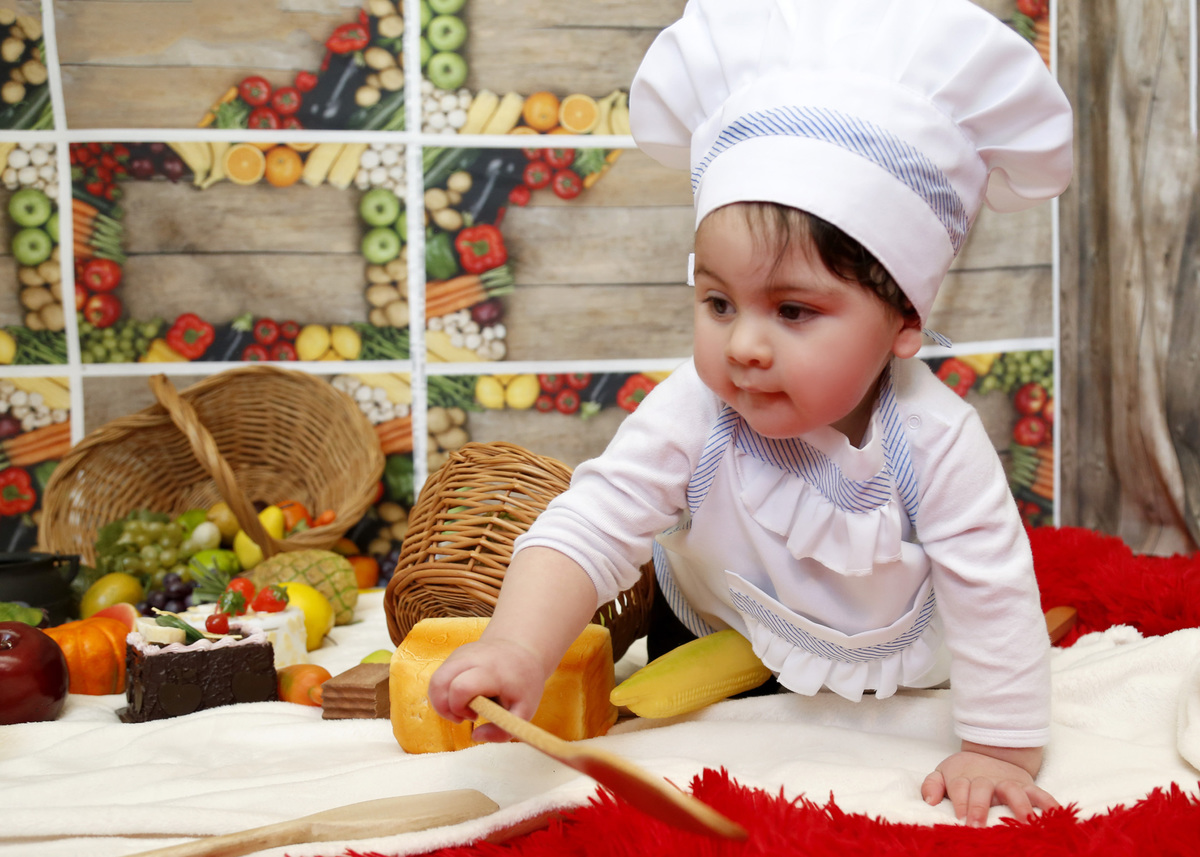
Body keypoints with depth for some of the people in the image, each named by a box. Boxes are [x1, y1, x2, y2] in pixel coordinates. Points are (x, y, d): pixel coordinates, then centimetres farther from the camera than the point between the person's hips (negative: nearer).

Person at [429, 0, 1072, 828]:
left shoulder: (935, 440, -35)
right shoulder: (692, 413, -35)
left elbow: (993, 590, -28)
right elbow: (592, 526, -41)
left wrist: (999, 753, -29)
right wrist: (519, 652, -58)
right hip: (714, 648, 0)